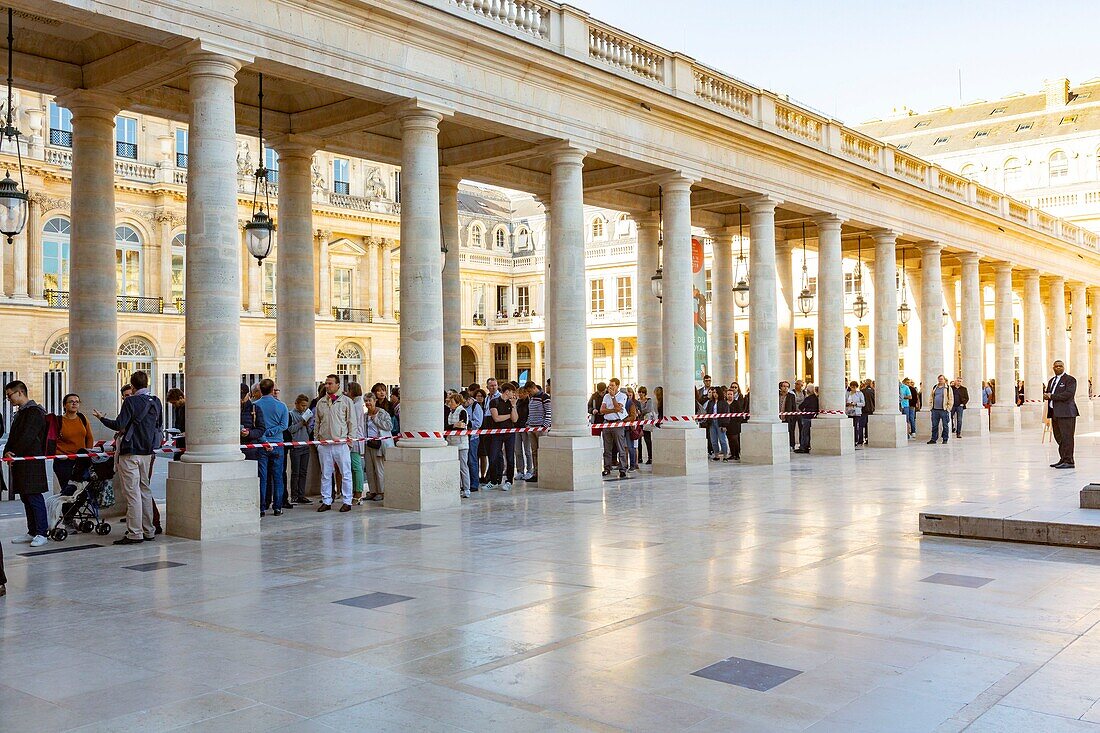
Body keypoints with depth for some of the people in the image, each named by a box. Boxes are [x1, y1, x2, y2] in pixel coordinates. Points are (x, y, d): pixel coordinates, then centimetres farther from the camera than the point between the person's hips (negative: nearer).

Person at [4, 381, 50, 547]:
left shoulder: (34, 412, -11)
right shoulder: (20, 413, 19)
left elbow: (27, 437, -19)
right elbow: (13, 438, 17)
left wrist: (13, 453, -13)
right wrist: (7, 452, 0)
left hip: (32, 462, -10)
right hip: (21, 463, 10)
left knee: (34, 497, -7)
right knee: (26, 498, 12)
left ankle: (41, 533, -3)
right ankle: (32, 532, 18)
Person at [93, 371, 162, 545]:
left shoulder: (131, 401, -12)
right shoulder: (156, 402, 8)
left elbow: (119, 425, -15)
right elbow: (160, 427, 17)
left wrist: (102, 418, 2)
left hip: (131, 452, -7)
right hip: (148, 452, 7)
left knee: (132, 492, -5)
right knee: (145, 490, 13)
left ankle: (135, 534, -6)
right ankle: (148, 531, 15)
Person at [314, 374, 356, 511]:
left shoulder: (346, 401, 2)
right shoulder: (320, 402, 12)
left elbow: (351, 422, 3)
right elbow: (317, 422, 18)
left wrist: (350, 439, -2)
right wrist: (316, 438, 10)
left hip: (341, 443, -3)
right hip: (324, 444, 3)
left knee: (345, 474, 0)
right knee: (325, 474, 8)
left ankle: (347, 502, 6)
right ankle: (326, 501, 15)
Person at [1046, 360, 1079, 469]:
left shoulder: (1070, 380, -3)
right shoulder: (1052, 381, 22)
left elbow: (1069, 394, -16)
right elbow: (1047, 393, 24)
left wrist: (1052, 396, -14)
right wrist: (1045, 395, -1)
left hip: (1066, 413, -8)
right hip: (1055, 413, 8)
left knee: (1066, 437, -8)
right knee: (1059, 437, 10)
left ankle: (1068, 461, -6)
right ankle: (1063, 460, 17)